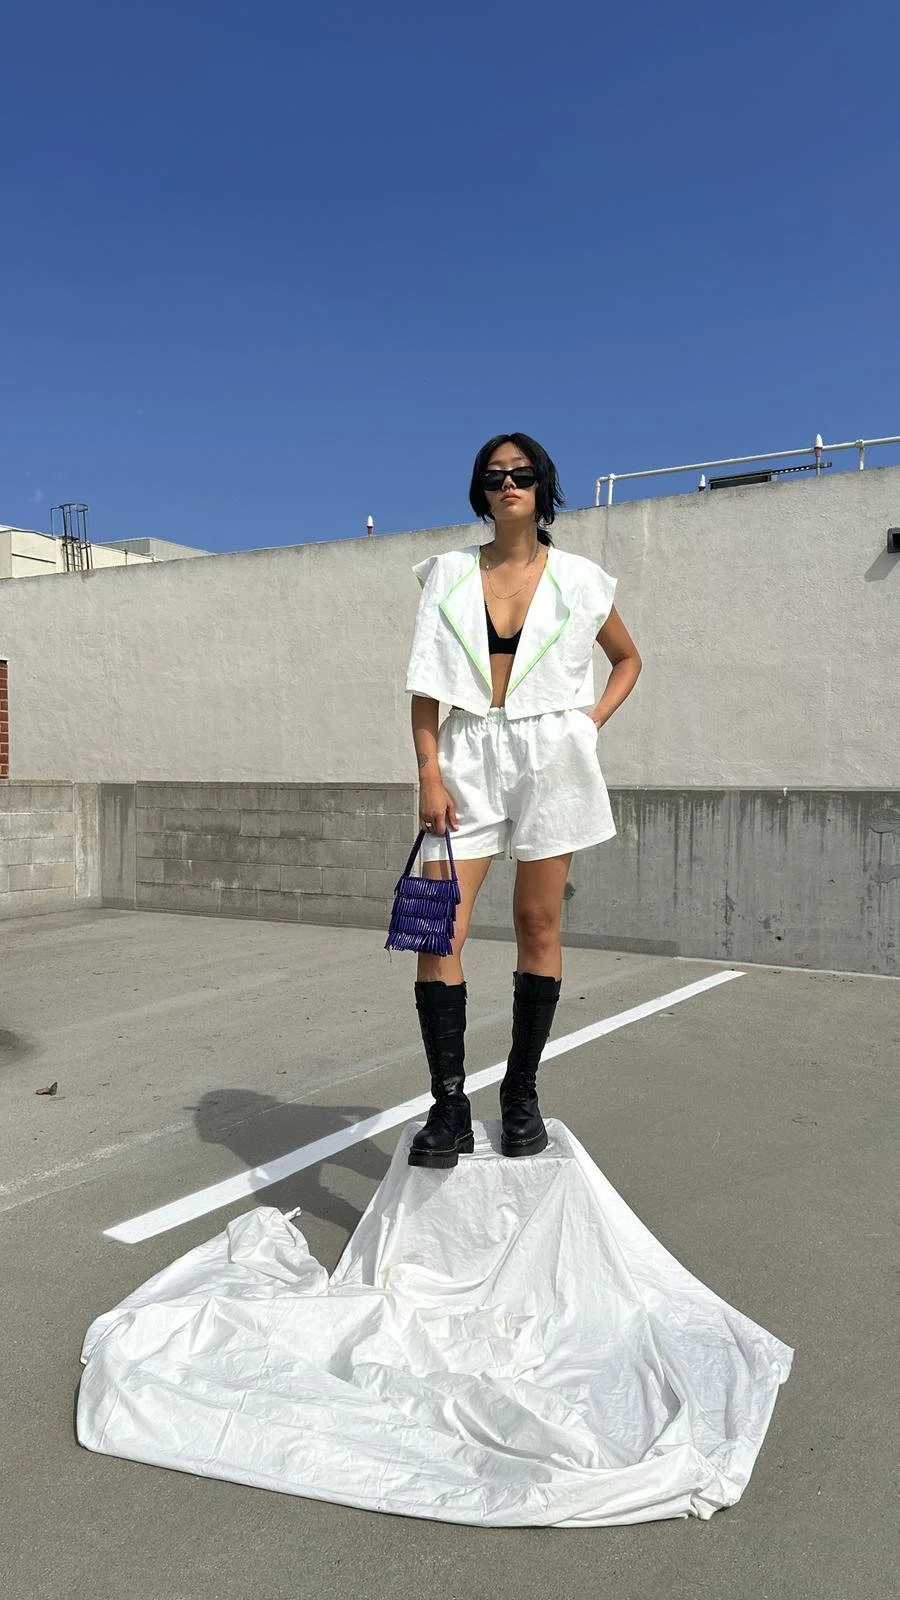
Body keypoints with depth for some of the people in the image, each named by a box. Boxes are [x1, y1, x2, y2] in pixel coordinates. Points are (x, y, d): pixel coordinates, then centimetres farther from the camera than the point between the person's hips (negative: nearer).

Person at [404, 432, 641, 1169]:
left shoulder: (579, 579, 6)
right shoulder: (448, 574, 6)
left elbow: (627, 659, 19)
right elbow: (426, 686, 2)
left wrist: (593, 721, 4)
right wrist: (429, 774, -7)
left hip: (550, 757, 0)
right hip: (469, 760, 0)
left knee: (539, 926, 4)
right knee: (439, 930, -9)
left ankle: (522, 1093, 17)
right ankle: (450, 1106, -1)